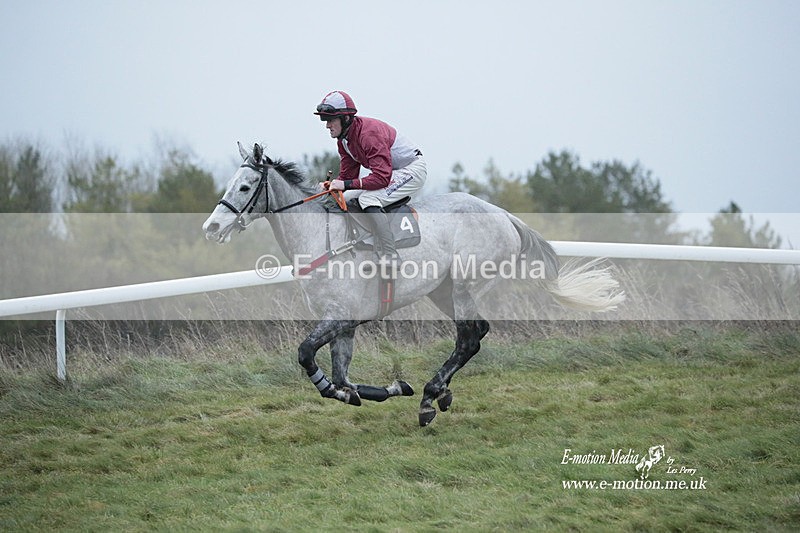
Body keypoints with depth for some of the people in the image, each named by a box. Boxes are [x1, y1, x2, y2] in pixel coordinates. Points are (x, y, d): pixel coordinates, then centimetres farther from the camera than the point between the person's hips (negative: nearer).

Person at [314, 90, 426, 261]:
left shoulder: (369, 133, -29)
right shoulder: (343, 138, 0)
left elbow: (381, 177, -34)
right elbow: (348, 174, 5)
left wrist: (346, 185, -33)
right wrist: (332, 185, -16)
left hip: (413, 169, -10)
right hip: (391, 171, 10)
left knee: (368, 199, -28)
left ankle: (390, 257, -29)